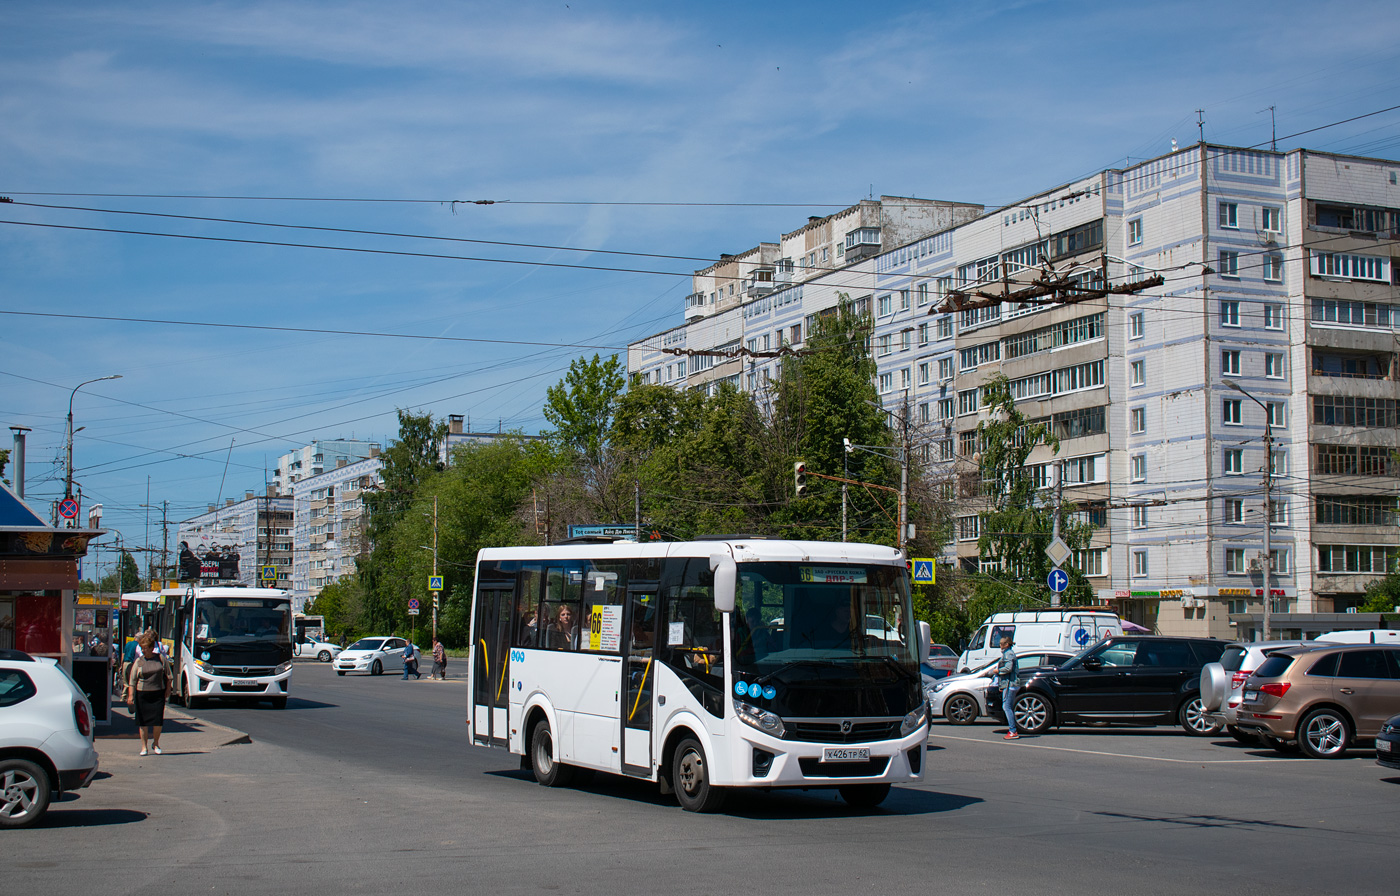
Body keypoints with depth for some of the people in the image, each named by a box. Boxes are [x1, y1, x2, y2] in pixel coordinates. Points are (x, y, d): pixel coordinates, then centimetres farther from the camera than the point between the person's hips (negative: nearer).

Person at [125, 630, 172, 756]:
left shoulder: (160, 659, 3)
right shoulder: (138, 661, 1)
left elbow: (168, 676, 12)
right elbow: (132, 680, 1)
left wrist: (168, 689, 4)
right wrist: (130, 695, -7)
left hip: (158, 694, 0)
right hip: (142, 694, 0)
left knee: (158, 721, -2)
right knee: (143, 722, 3)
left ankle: (155, 743, 19)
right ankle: (144, 747, 13)